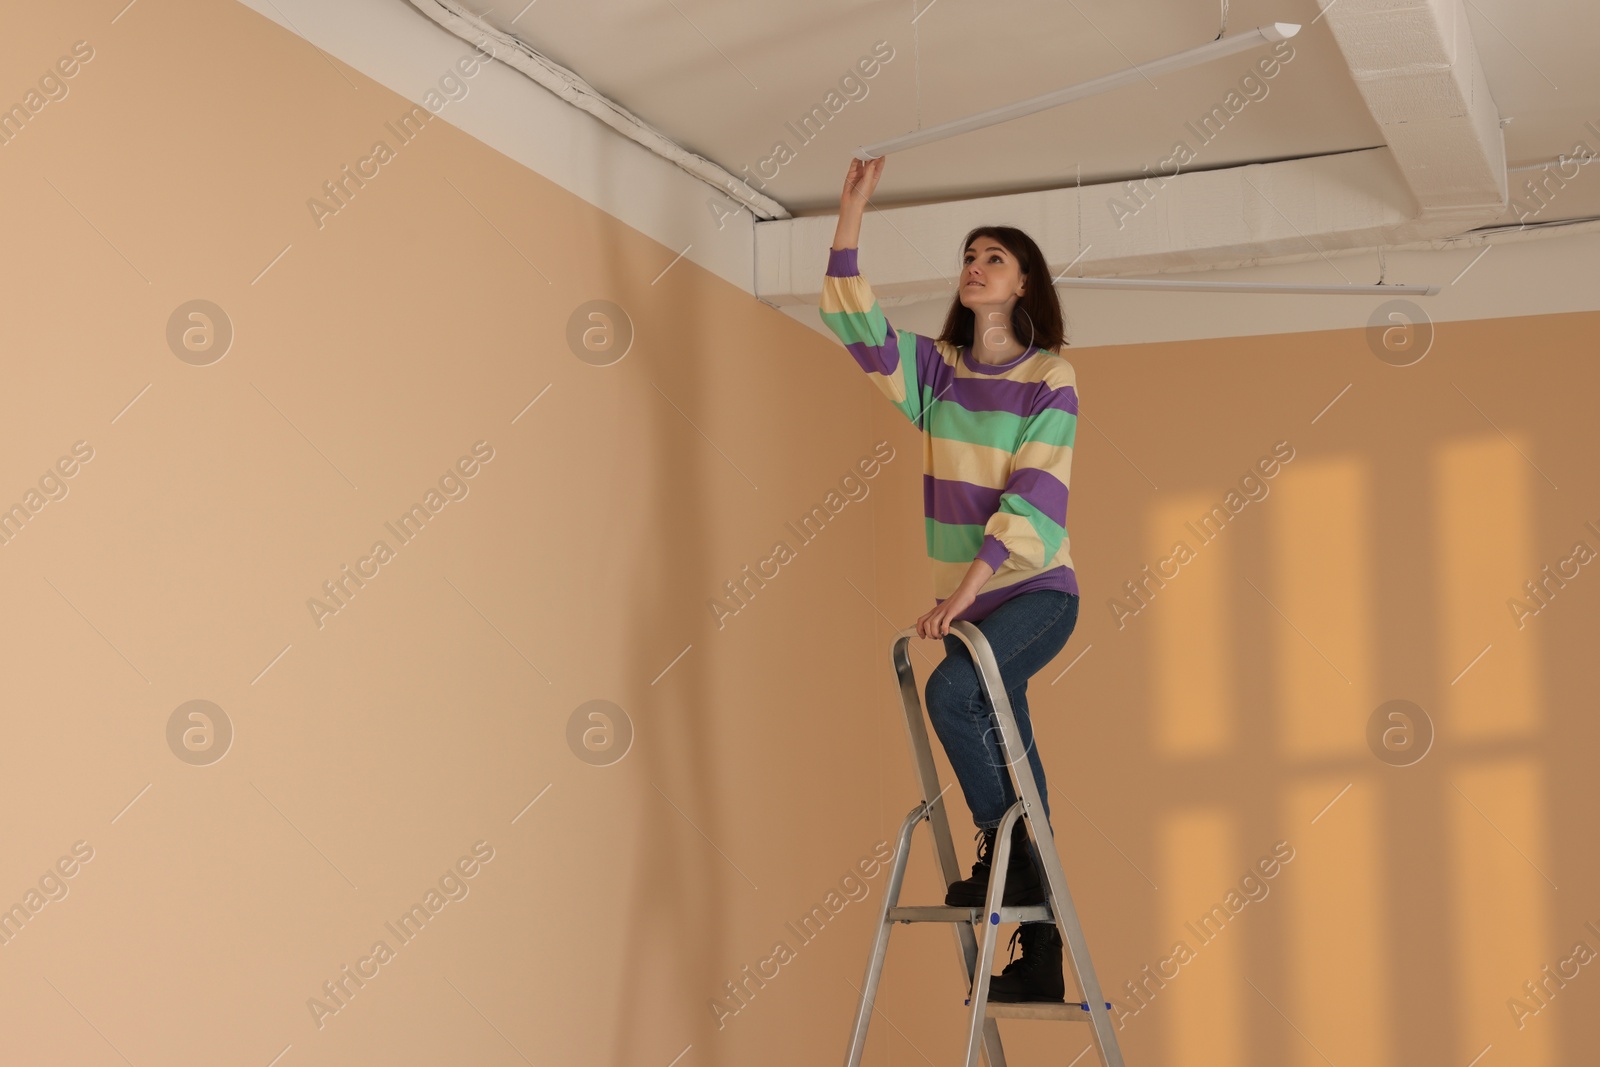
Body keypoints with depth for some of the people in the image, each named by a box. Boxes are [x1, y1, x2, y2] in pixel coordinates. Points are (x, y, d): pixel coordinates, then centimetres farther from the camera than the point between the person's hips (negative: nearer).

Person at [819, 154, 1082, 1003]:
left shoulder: (1051, 379, -6)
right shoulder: (936, 369, 8)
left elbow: (1035, 494, -14)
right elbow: (856, 326, -3)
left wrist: (968, 586, -23)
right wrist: (851, 214, -11)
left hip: (1036, 593, -5)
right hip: (967, 600, 5)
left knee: (950, 691, -30)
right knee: (1010, 761, 6)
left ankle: (1005, 849, -13)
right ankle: (1040, 962, 12)